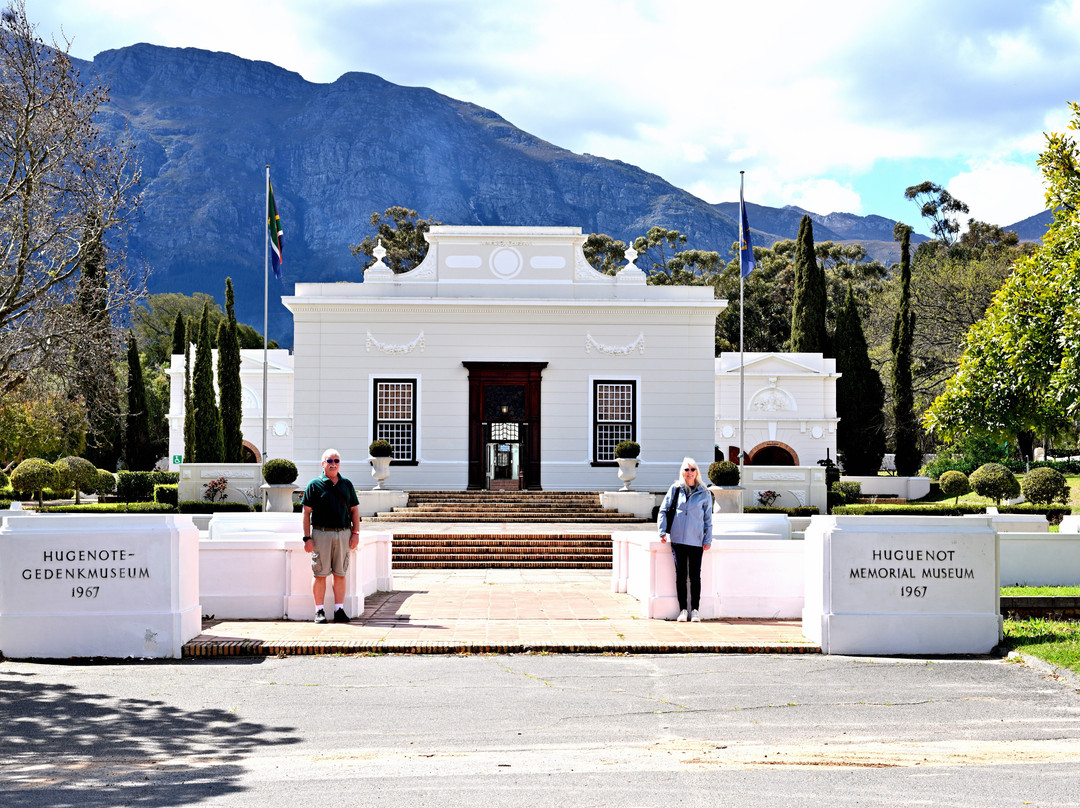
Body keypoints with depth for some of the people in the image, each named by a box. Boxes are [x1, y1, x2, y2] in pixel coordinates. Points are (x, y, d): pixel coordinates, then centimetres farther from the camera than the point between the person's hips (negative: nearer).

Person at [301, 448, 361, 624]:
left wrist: (355, 533, 4)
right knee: (320, 574, -1)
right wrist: (307, 538, -7)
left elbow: (354, 510, 15)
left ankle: (339, 610, 10)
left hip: (343, 533, 3)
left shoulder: (347, 484, 13)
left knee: (340, 574, 5)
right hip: (321, 534, -3)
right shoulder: (314, 485, 2)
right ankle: (319, 611, 5)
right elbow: (307, 512, 0)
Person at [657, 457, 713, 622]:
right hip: (678, 539, 1)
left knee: (695, 576, 0)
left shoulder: (704, 494, 5)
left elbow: (708, 518, 9)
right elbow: (663, 510, 11)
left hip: (696, 540, -1)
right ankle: (682, 610, 8)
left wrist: (708, 539, 4)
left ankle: (695, 610, 9)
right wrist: (662, 531, 2)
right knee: (681, 575, 3)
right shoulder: (675, 489, 6)